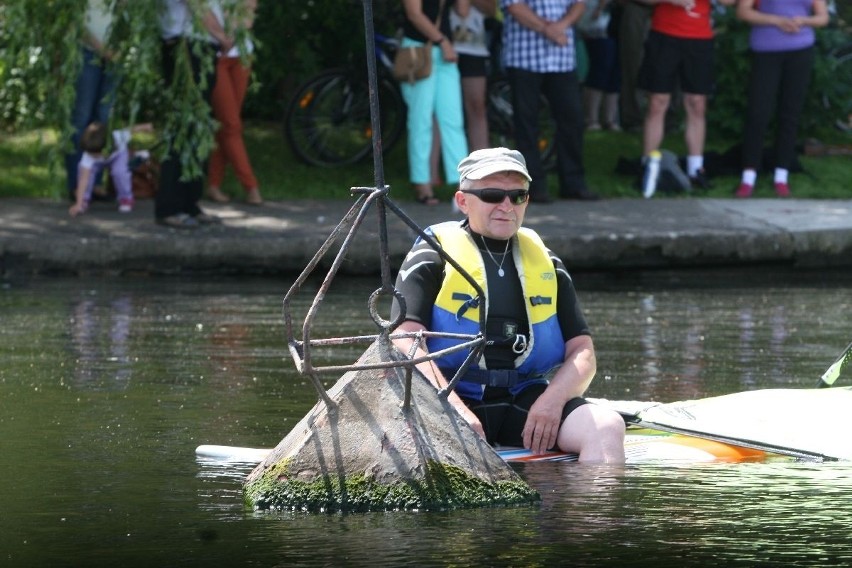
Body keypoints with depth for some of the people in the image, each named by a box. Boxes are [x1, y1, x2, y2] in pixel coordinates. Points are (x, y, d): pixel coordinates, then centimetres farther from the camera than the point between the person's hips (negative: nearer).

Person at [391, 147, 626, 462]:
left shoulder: (545, 263, 17)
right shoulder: (433, 257, 5)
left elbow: (583, 353, 13)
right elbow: (406, 344, -8)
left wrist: (552, 401, -10)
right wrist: (455, 411, -23)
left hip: (530, 400, 4)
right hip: (452, 400, -4)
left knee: (608, 425, -23)